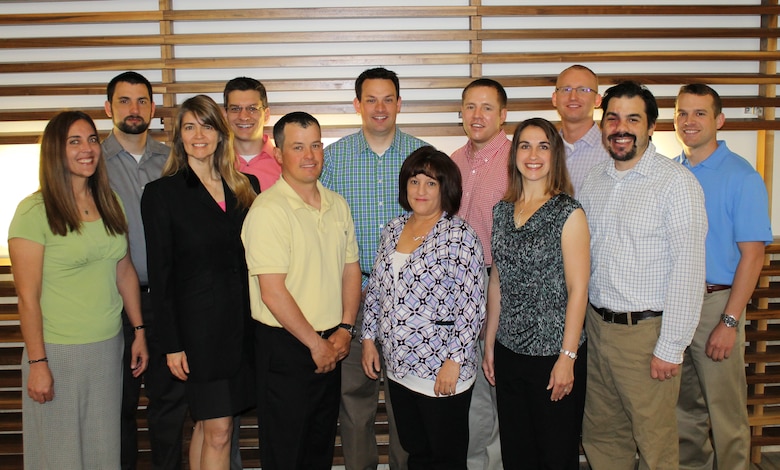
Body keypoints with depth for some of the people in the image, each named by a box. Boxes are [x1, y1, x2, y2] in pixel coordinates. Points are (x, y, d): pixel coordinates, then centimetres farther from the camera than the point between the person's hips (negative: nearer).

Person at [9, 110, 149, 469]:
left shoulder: (110, 204, 6)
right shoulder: (34, 211, -11)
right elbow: (28, 296, -11)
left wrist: (139, 331, 11)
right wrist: (37, 363, -12)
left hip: (110, 347, 5)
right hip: (58, 353, -5)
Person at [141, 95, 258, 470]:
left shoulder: (246, 186, 8)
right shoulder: (161, 193, -3)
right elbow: (160, 274, -4)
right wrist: (172, 344, -7)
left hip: (243, 322, 4)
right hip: (198, 323, -4)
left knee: (207, 425, 14)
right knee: (218, 431, -1)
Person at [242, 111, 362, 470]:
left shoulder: (337, 205, 7)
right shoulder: (268, 209, -16)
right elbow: (273, 292, -19)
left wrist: (345, 329, 0)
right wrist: (315, 343, -12)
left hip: (330, 345, 6)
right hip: (285, 346, -6)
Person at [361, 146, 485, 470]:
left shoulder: (458, 236, -13)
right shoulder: (393, 230, 8)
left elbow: (472, 307, -16)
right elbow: (375, 289, 14)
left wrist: (454, 362, -18)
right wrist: (369, 338, 10)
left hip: (442, 373, -6)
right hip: (399, 366, 6)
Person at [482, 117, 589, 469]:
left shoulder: (568, 213, -9)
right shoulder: (502, 211, 6)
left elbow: (578, 289, -12)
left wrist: (567, 357, -15)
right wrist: (489, 344, 11)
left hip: (552, 352, -5)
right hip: (509, 351, 5)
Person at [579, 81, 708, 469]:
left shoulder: (676, 182, -11)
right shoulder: (593, 181, 8)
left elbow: (689, 269, -14)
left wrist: (671, 347, -15)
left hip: (646, 331, -5)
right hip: (596, 325, 6)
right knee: (600, 435, 17)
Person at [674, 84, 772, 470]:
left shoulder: (742, 177, -8)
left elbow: (752, 253, -10)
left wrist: (729, 322, -15)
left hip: (715, 303, -4)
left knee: (725, 411, 5)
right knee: (684, 406, 17)